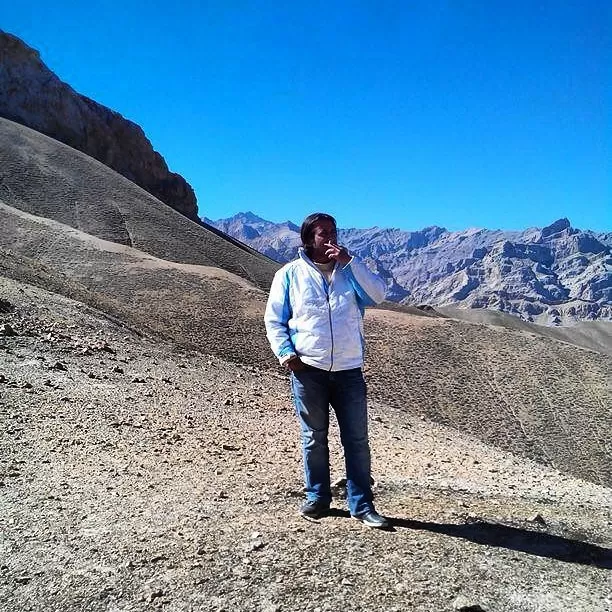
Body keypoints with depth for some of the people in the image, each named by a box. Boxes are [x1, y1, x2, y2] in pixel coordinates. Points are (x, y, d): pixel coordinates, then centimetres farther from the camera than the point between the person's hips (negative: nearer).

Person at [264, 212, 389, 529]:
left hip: (349, 370, 2)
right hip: (308, 370, -1)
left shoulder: (350, 270, 9)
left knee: (357, 439, 3)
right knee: (314, 438, 10)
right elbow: (273, 319, 4)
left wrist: (350, 262, -12)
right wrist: (285, 353, -10)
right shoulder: (290, 274, 3)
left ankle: (361, 504, 13)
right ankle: (317, 498, 25)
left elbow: (378, 294, -7)